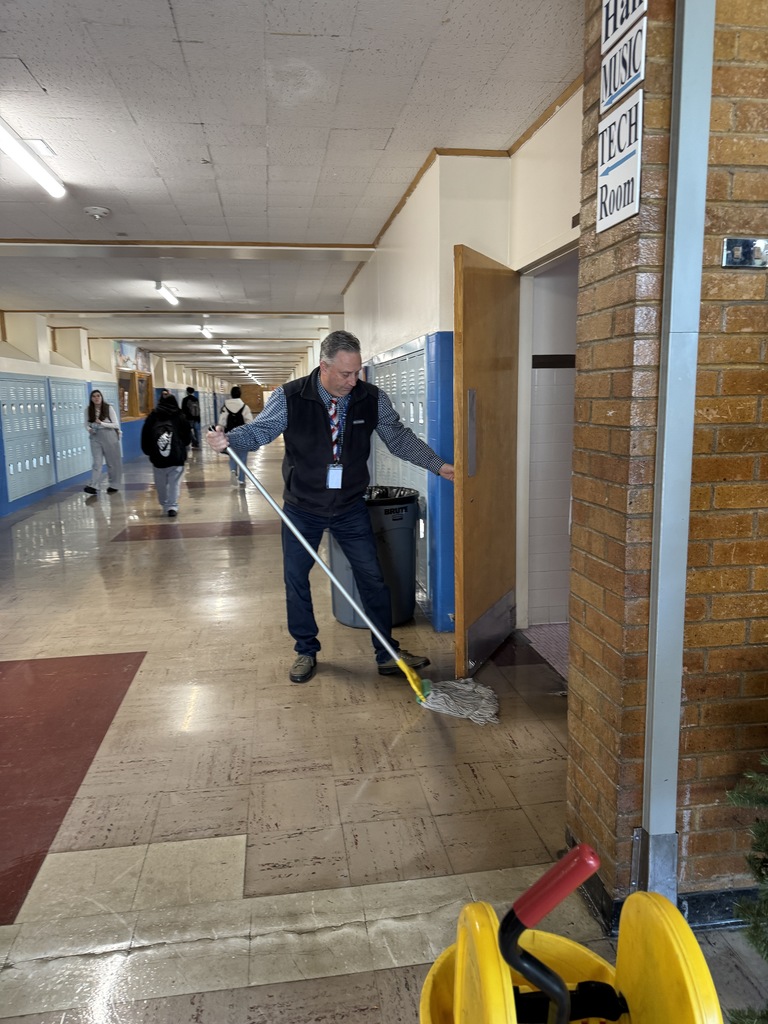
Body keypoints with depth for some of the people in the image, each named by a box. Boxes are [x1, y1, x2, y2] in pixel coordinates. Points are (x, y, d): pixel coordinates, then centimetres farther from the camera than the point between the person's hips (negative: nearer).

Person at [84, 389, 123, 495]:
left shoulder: (108, 408, -8)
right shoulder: (88, 410, 0)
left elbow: (116, 424, -9)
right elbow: (86, 424, 9)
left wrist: (101, 423, -20)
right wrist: (89, 429, -14)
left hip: (110, 437, -2)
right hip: (95, 438, 2)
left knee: (112, 462, 7)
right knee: (97, 462, -7)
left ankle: (113, 485, 18)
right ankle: (94, 486, -15)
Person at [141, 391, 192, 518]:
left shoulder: (152, 417, 6)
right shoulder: (180, 417, 3)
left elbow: (145, 436, 4)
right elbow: (187, 437, 5)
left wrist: (148, 452, 15)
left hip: (157, 456, 1)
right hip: (176, 456, -1)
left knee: (161, 483, 13)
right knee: (174, 482, -1)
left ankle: (165, 505, 24)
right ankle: (172, 506, -10)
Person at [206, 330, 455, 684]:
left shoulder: (373, 399, -7)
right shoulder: (290, 397, -13)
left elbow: (400, 438, -1)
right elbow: (258, 430, -11)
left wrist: (438, 464, -11)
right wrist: (228, 440, -32)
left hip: (351, 508, 1)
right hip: (302, 508, -1)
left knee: (372, 578, 3)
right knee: (295, 581, 9)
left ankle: (387, 654, 19)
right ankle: (306, 652, 29)